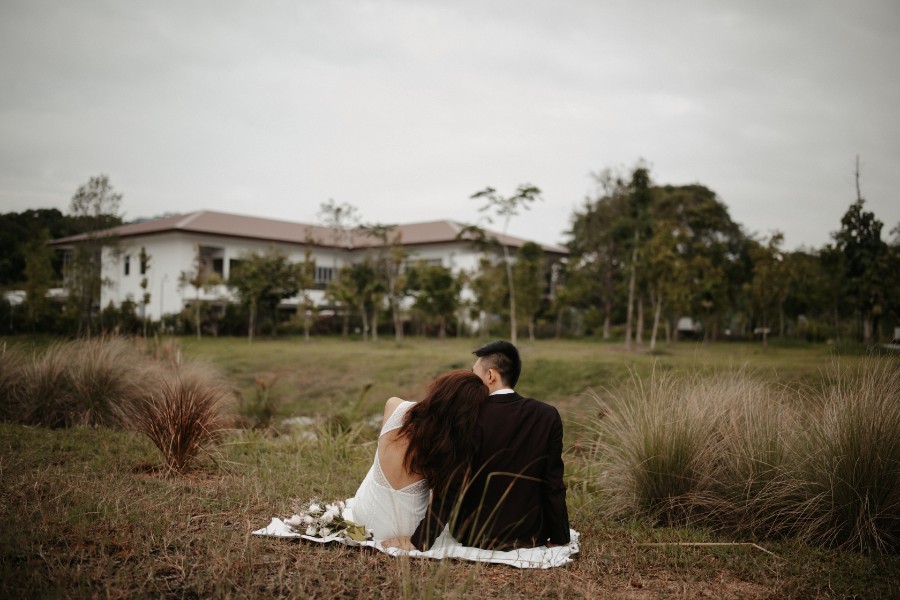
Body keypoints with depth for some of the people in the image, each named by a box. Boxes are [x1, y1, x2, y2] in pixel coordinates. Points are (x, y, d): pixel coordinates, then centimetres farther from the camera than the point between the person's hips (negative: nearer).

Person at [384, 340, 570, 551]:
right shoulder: (548, 416, -8)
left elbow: (451, 486, -18)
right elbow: (554, 485, -3)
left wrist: (417, 541, -11)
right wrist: (559, 539, 8)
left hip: (475, 536, -2)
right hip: (531, 537, 3)